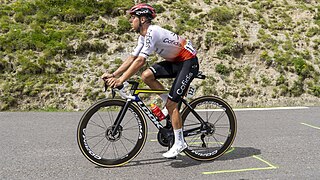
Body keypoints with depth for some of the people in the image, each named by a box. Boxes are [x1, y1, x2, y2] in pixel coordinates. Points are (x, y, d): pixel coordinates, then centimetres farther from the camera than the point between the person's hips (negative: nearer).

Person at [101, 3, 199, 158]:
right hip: (175, 61, 9)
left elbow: (140, 61, -31)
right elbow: (132, 58, 6)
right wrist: (113, 75, -2)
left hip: (189, 61, -9)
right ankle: (172, 105, 7)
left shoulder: (152, 32, -24)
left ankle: (179, 142, 2)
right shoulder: (143, 36, 6)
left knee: (171, 103, -12)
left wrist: (121, 80, -31)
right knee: (146, 76, -8)